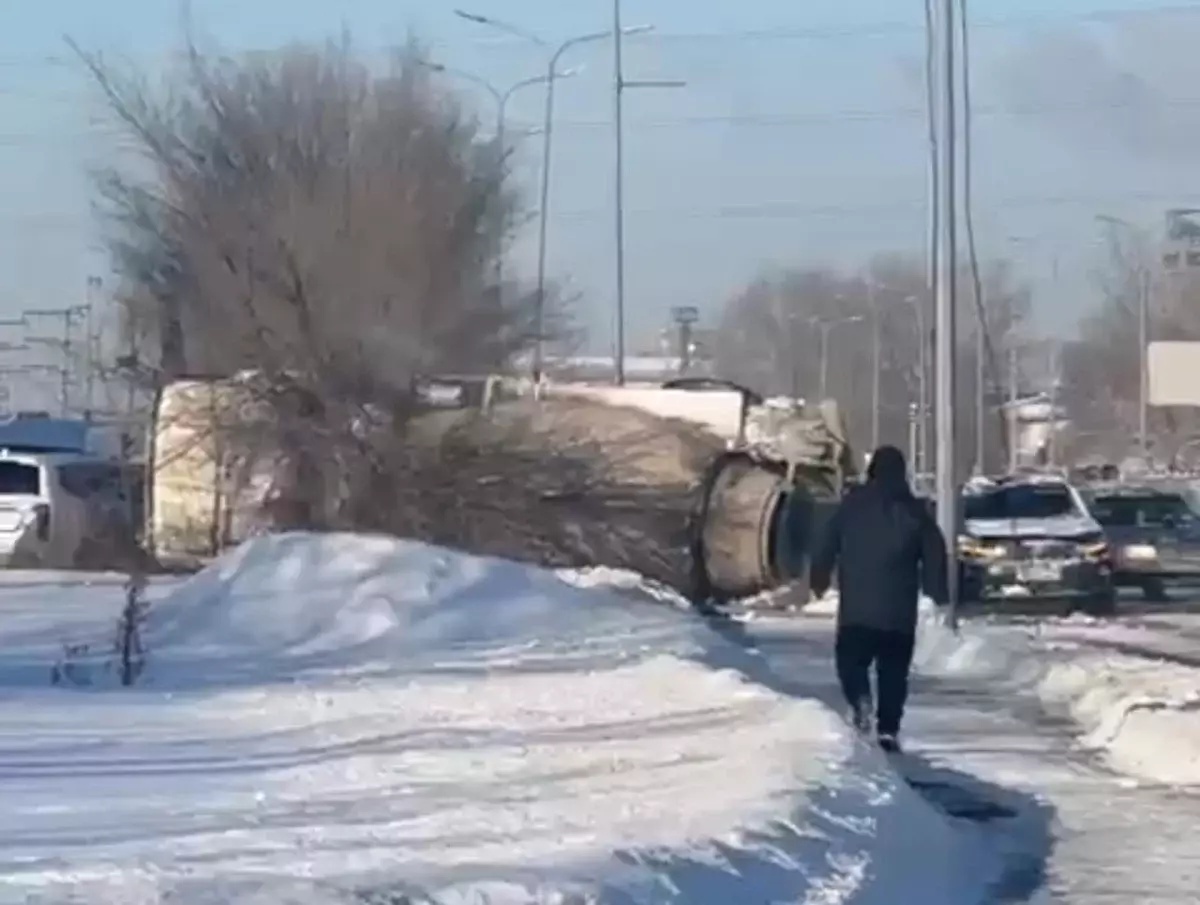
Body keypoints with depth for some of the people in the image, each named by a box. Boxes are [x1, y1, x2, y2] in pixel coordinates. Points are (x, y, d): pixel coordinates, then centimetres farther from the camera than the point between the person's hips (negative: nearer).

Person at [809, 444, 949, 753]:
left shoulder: (851, 504, 1)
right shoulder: (914, 510, 4)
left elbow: (826, 545, 3)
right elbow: (935, 554, 5)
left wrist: (818, 580, 15)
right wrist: (939, 592, 13)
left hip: (856, 607, -1)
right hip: (899, 611, 1)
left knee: (850, 658, 11)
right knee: (893, 670, 6)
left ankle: (860, 699, -17)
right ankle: (888, 729, -1)